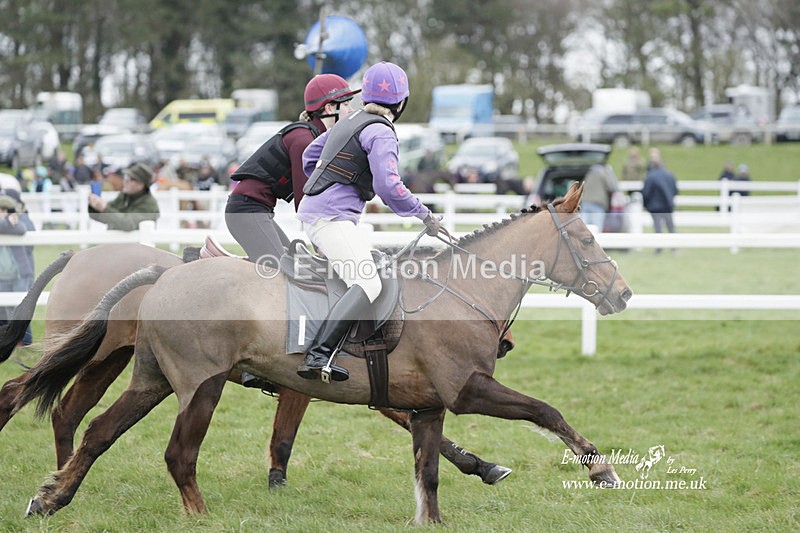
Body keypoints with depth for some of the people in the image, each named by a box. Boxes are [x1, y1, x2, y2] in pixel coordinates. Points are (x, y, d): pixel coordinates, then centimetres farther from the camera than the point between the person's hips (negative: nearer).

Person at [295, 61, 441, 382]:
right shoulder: (381, 132, -11)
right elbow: (388, 188, -20)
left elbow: (310, 156, 28)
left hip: (312, 209, 10)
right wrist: (424, 214, -7)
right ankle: (318, 355, -36)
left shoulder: (350, 121, 17)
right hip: (332, 217, -10)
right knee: (367, 285, -22)